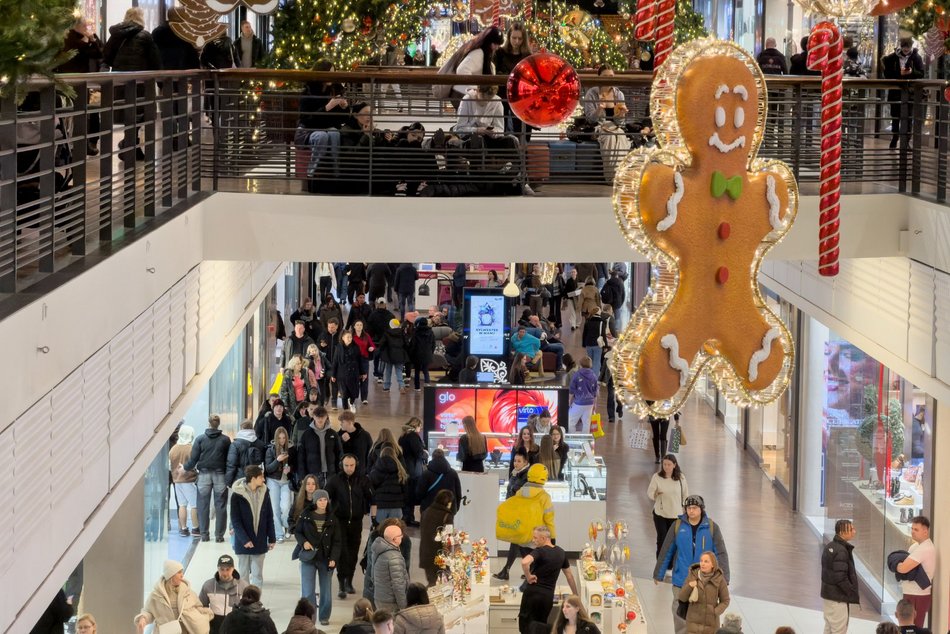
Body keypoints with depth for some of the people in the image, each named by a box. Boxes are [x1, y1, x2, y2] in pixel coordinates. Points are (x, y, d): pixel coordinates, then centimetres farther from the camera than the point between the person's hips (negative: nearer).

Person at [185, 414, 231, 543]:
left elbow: (194, 458, -3)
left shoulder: (200, 439, -2)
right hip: (220, 475, 0)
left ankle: (204, 534, 8)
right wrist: (229, 477, 12)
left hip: (204, 474, 0)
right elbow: (230, 459, 2)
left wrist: (185, 468, 14)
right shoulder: (225, 440, -1)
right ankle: (219, 535, 2)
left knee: (203, 505, 7)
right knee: (220, 506, 4)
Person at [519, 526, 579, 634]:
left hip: (533, 592, -5)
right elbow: (569, 575, 19)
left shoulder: (539, 551, -12)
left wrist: (528, 577, -17)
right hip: (548, 595, 5)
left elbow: (525, 562, -34)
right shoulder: (561, 553, 9)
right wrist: (576, 595, 28)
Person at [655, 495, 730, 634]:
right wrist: (658, 574, 7)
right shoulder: (678, 526, -4)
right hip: (681, 580, 0)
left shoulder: (711, 527, -5)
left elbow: (721, 553, -4)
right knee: (680, 612, 3)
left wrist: (723, 578, -9)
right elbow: (666, 551, 3)